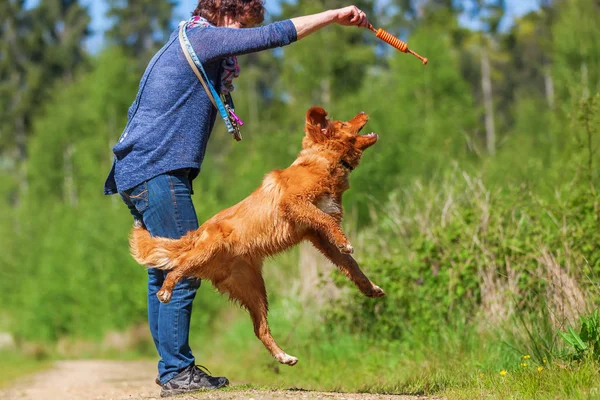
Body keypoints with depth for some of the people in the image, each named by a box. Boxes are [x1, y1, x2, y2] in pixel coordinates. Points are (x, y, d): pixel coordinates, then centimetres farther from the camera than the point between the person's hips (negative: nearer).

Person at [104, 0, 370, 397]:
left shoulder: (185, 44, 23)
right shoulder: (201, 37, -7)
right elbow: (272, 35, -14)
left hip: (139, 172, 11)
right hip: (157, 171, -11)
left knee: (165, 271, 12)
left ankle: (172, 367, 17)